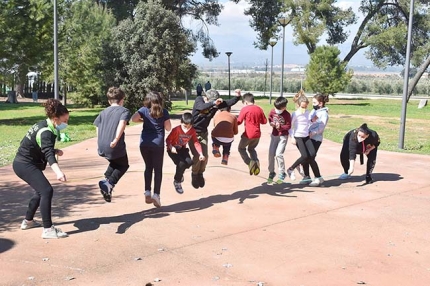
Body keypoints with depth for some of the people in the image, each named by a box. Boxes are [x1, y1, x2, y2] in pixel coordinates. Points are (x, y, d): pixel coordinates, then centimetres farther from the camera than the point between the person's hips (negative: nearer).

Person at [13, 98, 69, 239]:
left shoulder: (44, 126, 6)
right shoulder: (46, 132, -24)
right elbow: (49, 154, -40)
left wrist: (55, 151, 3)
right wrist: (58, 171, -54)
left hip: (25, 163, 10)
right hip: (25, 165, -10)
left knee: (41, 190, 21)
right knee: (47, 191, -18)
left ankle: (28, 221, 36)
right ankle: (48, 229, -19)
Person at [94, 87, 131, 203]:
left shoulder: (103, 112, 17)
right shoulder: (124, 111, 1)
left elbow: (97, 126, 12)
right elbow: (122, 123, -17)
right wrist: (116, 139, -24)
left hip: (101, 148, 5)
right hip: (115, 146, -5)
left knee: (115, 163, 32)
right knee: (123, 165, 21)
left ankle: (106, 179, 8)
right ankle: (109, 183, -1)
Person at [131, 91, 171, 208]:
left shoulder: (144, 110, 3)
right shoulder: (164, 112, 2)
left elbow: (133, 118, -10)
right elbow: (168, 128, 2)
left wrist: (143, 120, 8)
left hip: (144, 143, 2)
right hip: (158, 143, -2)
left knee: (148, 167, 15)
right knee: (158, 169, 4)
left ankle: (147, 192, 7)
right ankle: (156, 194, -4)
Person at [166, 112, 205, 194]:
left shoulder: (192, 131, -13)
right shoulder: (176, 130, -26)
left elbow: (196, 142, -12)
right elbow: (168, 140, -19)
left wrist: (200, 154, -22)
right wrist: (171, 147, -38)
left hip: (182, 149, 4)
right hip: (173, 150, -4)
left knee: (189, 162, -21)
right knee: (181, 163, -25)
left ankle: (179, 173, 13)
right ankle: (177, 182, 1)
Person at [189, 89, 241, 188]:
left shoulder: (217, 103, -10)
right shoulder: (199, 100, -20)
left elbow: (230, 102, -14)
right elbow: (202, 107, -42)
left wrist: (238, 96, -33)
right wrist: (213, 103, -58)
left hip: (203, 133, 4)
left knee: (205, 156, 1)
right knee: (197, 155, -13)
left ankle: (200, 174, 27)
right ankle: (194, 175, 13)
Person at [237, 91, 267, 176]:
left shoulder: (244, 109, -9)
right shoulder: (259, 109, 5)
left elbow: (239, 121, -9)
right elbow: (264, 121, 9)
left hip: (248, 134, -5)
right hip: (257, 134, 5)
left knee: (241, 148, 17)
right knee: (251, 149, 26)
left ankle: (250, 162, -4)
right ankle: (256, 162, 1)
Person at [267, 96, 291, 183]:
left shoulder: (287, 115, -16)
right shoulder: (272, 111, -4)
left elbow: (288, 126, -11)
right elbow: (270, 118, 14)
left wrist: (280, 127, -27)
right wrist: (271, 123, -7)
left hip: (283, 136, -5)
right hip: (274, 135, 5)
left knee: (278, 154, -15)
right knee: (271, 154, 4)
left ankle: (282, 173, 0)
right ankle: (271, 172, 20)